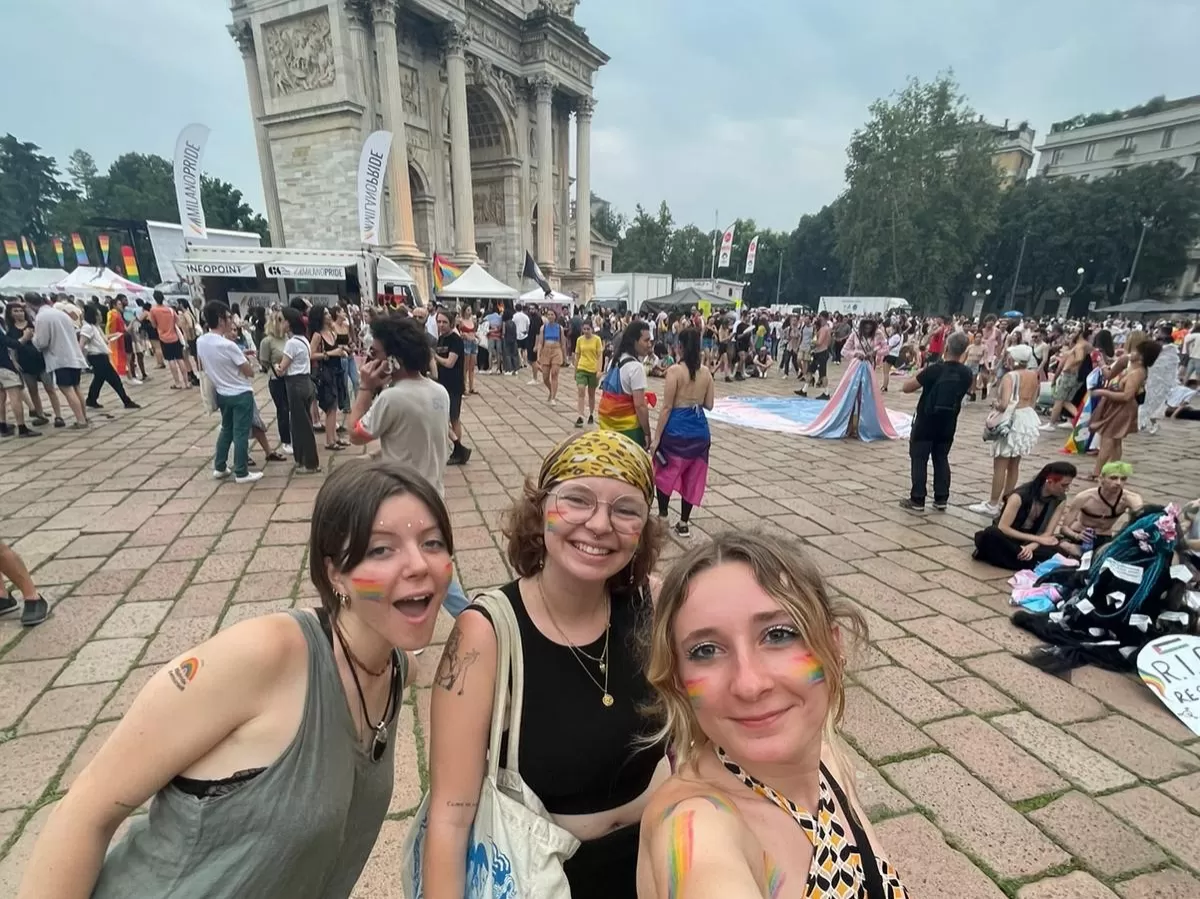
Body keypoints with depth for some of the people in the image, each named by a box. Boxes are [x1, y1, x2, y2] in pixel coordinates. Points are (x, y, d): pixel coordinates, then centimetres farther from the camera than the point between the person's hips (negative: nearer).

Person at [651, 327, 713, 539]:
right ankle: (684, 523, 21)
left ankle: (662, 517, 21)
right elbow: (709, 404, 7)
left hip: (676, 428, -5)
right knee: (692, 477, 14)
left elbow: (668, 407, -13)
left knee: (665, 473, 15)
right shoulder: (706, 372, 3)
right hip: (700, 429, 5)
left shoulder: (675, 370, -12)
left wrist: (656, 438, -10)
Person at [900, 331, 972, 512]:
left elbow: (906, 387, -14)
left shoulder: (934, 369, -20)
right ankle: (941, 500, 17)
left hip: (925, 422, -5)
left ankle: (917, 500, 4)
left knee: (919, 459, 3)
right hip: (948, 424, 5)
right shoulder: (967, 374, -4)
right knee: (942, 459, 14)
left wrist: (920, 375, 5)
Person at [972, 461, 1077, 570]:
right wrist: (1038, 539, -22)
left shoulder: (1059, 500, -5)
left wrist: (1031, 547, -29)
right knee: (992, 533, -39)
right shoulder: (1020, 496, -20)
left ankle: (1003, 554, -24)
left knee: (1059, 550, -29)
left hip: (1029, 540, 5)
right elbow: (1002, 528, -23)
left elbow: (1047, 533, -9)